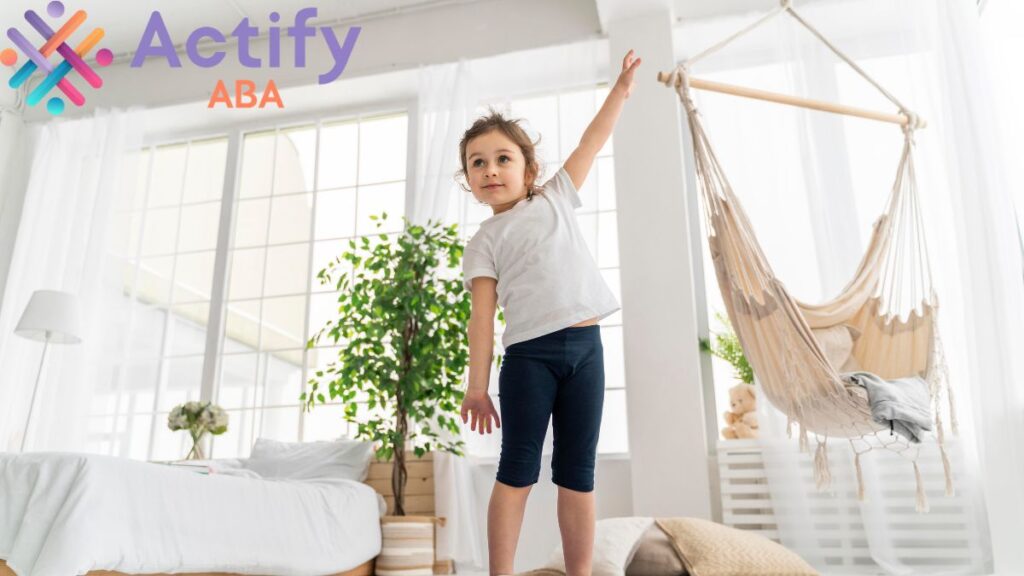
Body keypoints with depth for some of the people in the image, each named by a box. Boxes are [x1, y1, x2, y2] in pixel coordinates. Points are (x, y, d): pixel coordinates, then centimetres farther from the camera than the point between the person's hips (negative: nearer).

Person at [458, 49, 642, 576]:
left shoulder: (554, 198, 15)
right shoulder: (484, 241, 7)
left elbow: (593, 141, 19)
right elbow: (482, 315, -1)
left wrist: (622, 86, 20)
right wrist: (476, 388, -5)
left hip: (585, 345, 3)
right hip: (528, 354, -2)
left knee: (578, 472, 6)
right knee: (517, 471, -1)